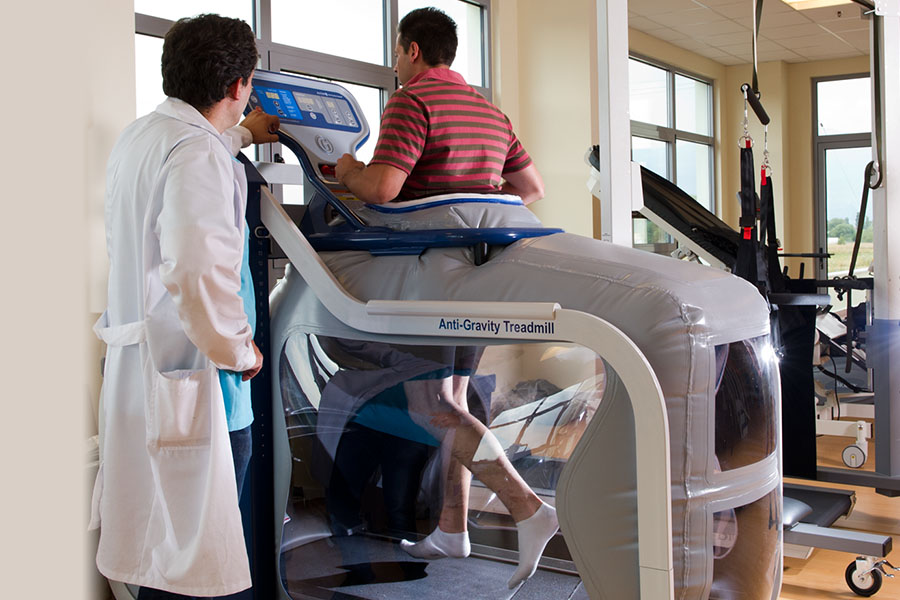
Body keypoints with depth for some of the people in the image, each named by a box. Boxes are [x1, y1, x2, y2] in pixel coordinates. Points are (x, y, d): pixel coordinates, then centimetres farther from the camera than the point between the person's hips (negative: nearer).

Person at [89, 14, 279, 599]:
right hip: (192, 381, -10)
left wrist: (243, 134, 53)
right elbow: (199, 272, -32)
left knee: (160, 542, 22)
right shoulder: (199, 153, -19)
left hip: (139, 359, 10)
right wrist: (240, 349, -16)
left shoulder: (141, 134, 12)